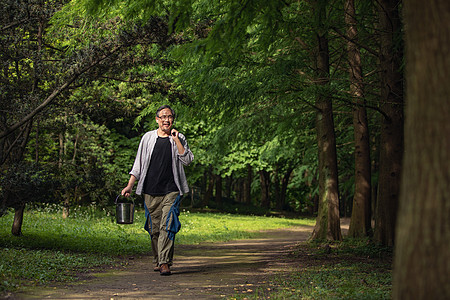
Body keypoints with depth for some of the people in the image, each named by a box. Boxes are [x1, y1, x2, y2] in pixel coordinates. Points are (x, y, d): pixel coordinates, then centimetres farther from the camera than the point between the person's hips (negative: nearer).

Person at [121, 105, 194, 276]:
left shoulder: (179, 139, 8)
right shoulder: (148, 138, 11)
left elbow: (187, 160, -3)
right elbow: (138, 164, 13)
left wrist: (176, 140, -8)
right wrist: (129, 185, 7)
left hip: (171, 191, -2)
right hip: (151, 191, 2)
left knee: (167, 226, -13)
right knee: (154, 228, 5)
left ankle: (165, 263, -17)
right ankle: (157, 261, 19)